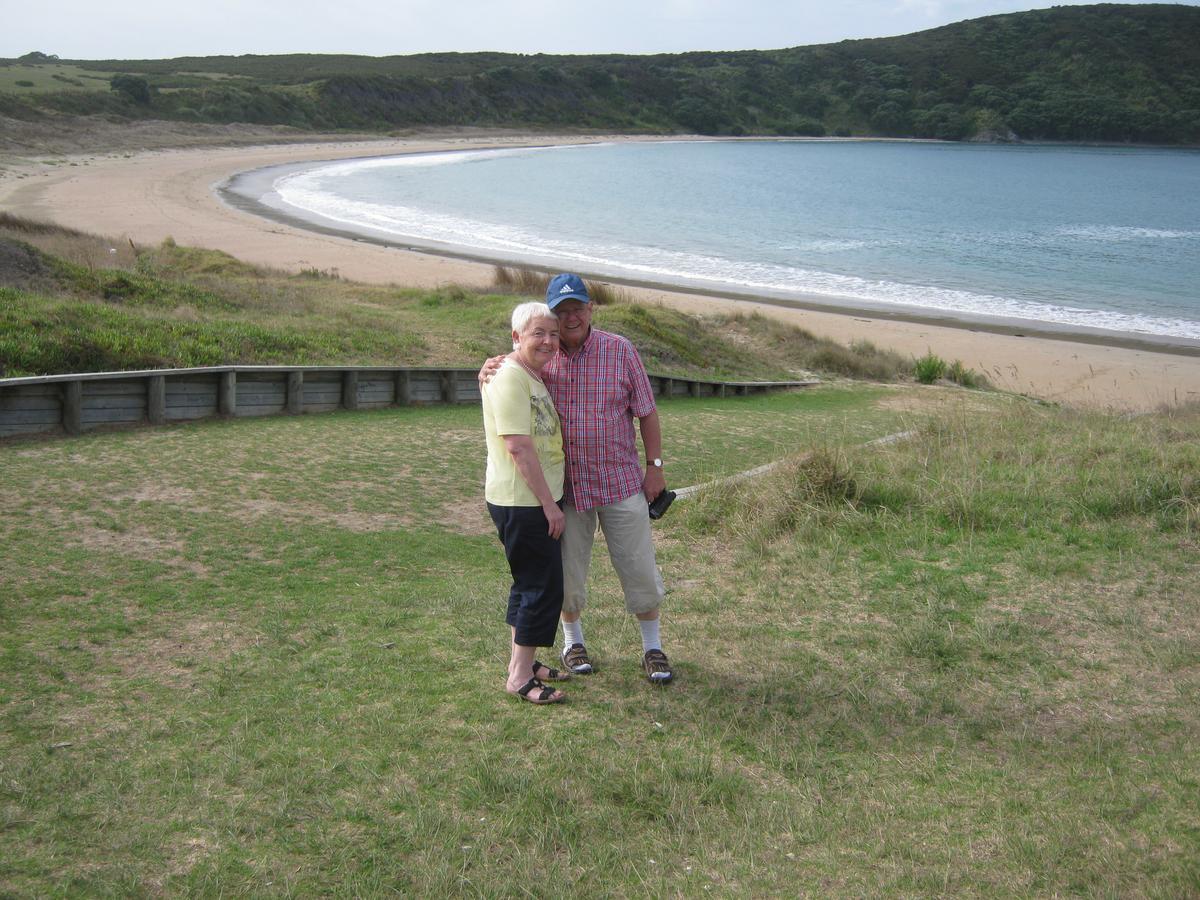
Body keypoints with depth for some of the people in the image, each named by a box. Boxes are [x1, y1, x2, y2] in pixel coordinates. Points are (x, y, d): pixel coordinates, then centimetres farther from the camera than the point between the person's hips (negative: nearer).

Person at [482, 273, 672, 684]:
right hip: (563, 485, 1)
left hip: (619, 482, -1)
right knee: (567, 570, 12)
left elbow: (646, 412, 0)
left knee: (639, 569, 5)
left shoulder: (620, 351, -5)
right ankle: (572, 640, 35)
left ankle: (652, 647, 22)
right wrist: (488, 370, -15)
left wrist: (655, 466, -3)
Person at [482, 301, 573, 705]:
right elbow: (518, 446, -24)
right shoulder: (510, 377, -19)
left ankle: (523, 663, 28)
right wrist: (549, 504, -21)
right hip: (522, 502, -10)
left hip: (538, 500, 10)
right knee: (541, 585, -5)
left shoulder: (535, 375, 14)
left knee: (530, 582, 17)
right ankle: (520, 677, 3)